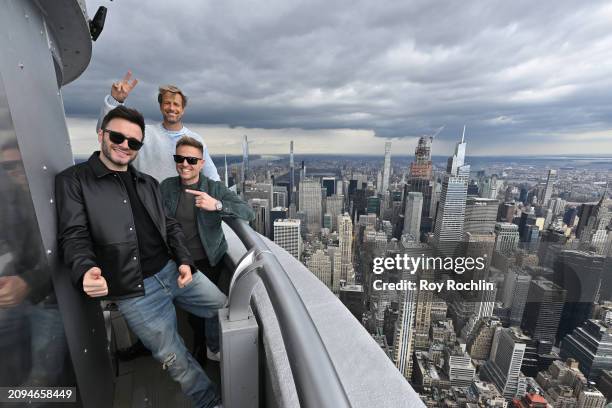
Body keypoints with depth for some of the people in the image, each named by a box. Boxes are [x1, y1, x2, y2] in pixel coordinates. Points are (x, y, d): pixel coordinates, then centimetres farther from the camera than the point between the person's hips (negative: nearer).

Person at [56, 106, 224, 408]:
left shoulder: (148, 183, 13)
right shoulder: (73, 180, -2)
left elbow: (170, 226, 11)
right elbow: (74, 236, -9)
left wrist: (184, 261, -2)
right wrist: (86, 271, -29)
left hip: (175, 270, 5)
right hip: (135, 291, -5)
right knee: (176, 360, 6)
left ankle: (216, 349, 46)